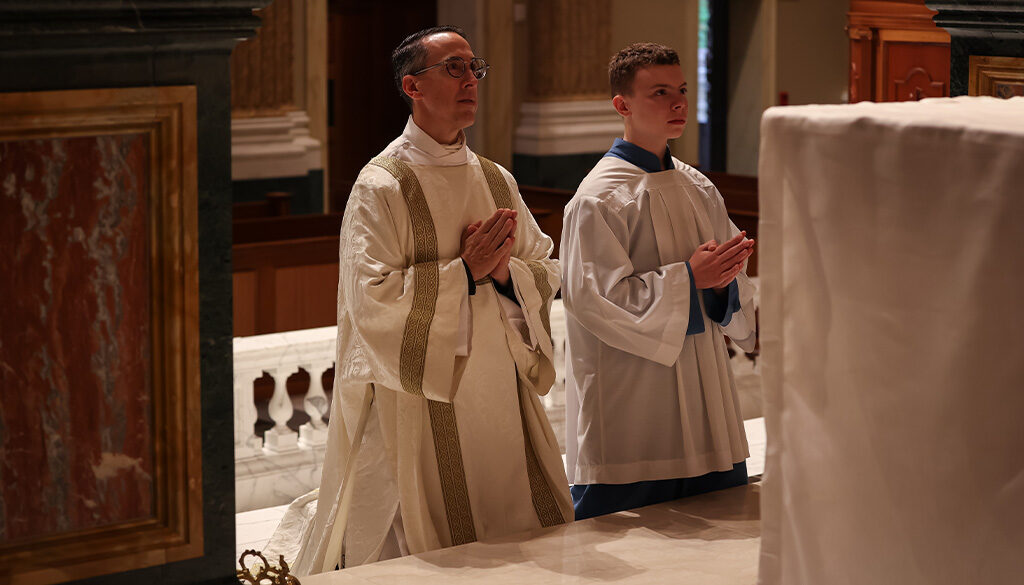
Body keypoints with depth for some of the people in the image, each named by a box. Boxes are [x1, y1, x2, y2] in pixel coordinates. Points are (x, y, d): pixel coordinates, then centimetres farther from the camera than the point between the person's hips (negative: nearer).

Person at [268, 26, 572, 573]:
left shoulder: (495, 180, 11)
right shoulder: (381, 187, -10)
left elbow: (547, 275, 10)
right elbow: (372, 300, -18)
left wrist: (505, 272, -11)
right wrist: (465, 271, -17)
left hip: (500, 401, 6)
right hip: (420, 407, -6)